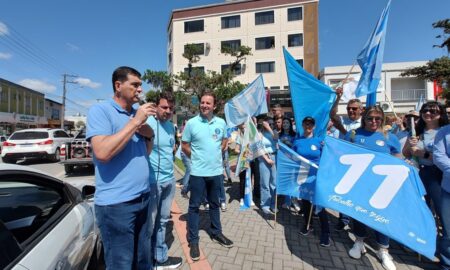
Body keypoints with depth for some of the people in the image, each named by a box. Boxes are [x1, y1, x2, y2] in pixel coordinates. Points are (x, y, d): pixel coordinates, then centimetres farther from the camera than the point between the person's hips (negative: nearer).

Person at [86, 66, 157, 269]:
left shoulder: (137, 113, 11)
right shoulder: (100, 110, -9)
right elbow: (102, 152, -25)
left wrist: (149, 135, -3)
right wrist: (135, 122, -20)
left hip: (144, 197, 6)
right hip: (116, 203, -6)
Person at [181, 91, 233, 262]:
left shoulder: (221, 123, 1)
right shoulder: (191, 123, -9)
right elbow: (184, 145, -1)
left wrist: (216, 154, 8)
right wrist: (196, 157, -1)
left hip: (217, 171, 3)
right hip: (198, 172, -3)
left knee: (215, 204, 19)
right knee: (194, 206, 7)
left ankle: (216, 233, 38)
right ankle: (193, 241, 24)